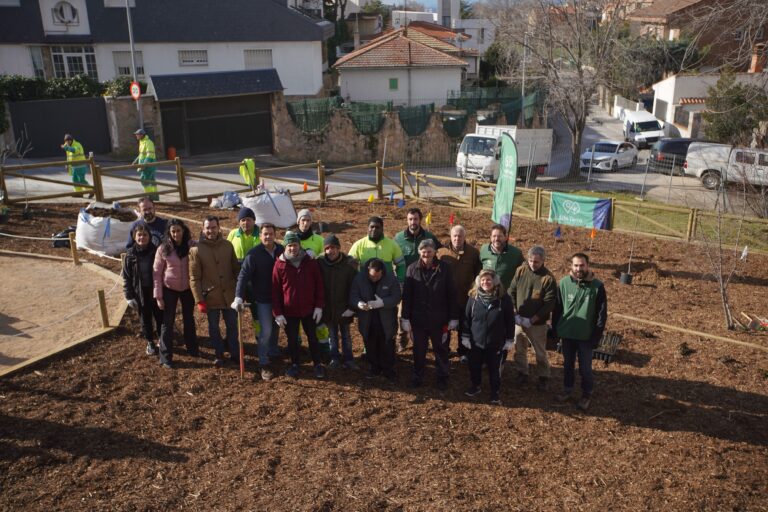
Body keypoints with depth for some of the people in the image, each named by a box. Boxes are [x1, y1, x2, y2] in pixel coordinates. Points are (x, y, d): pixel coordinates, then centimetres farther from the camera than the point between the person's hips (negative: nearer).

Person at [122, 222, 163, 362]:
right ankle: (150, 343, 29)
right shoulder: (130, 254, -5)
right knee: (145, 318, 12)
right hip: (140, 292, 1)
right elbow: (126, 277, -1)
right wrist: (129, 296, -4)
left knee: (160, 316, 7)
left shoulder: (156, 251, -8)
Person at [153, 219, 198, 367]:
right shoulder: (163, 249, -11)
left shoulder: (191, 246, -10)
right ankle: (165, 356, 14)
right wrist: (158, 296, -9)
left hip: (188, 288, 2)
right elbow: (157, 273, -7)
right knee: (168, 322, 4)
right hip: (169, 289, -1)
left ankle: (192, 348, 36)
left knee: (189, 319, 18)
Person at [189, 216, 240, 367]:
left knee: (232, 326, 12)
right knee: (214, 328, 13)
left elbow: (236, 270, 5)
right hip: (210, 297, -2)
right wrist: (199, 300, -11)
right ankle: (219, 355, 30)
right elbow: (194, 278, -8)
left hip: (229, 295, 2)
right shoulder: (196, 250, -10)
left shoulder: (228, 246, -2)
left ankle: (235, 354, 28)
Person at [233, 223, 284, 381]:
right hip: (262, 300, -4)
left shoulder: (281, 250, -4)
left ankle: (273, 351, 44)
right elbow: (243, 276, -20)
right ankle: (263, 365, 7)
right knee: (265, 331, -5)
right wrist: (239, 297, -29)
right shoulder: (253, 254, -16)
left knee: (275, 327, 21)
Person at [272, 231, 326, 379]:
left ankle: (318, 364, 26)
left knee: (312, 337, 12)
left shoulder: (310, 262, -5)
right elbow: (275, 290, -5)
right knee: (292, 339, 12)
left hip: (309, 309, 0)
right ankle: (294, 364, 31)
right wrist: (277, 313, -7)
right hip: (289, 311, 0)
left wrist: (319, 306, -4)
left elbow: (319, 285, 0)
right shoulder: (280, 265, -8)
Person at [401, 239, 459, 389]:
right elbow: (406, 295, -3)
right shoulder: (412, 269, -5)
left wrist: (453, 317, -3)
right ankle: (418, 377, 31)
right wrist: (405, 317, -4)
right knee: (419, 349, 14)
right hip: (418, 318, 1)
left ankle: (443, 377, 32)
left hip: (439, 318, -1)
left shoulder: (444, 268, -8)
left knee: (441, 349, 15)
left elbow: (451, 294, -4)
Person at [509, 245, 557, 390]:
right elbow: (511, 292, 2)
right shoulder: (521, 271, -3)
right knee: (519, 349, 17)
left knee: (540, 352, 10)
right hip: (518, 320, 4)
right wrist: (515, 313, -7)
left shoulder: (548, 278, -14)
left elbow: (549, 303, -14)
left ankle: (543, 377, 29)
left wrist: (532, 319, -17)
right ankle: (522, 373, 36)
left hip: (537, 323, -3)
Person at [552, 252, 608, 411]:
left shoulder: (597, 286, -13)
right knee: (568, 364, 18)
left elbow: (602, 313, -7)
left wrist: (596, 336, -8)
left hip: (586, 336, -2)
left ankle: (586, 394, 30)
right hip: (567, 333, 2)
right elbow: (557, 308, 2)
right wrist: (555, 330, 3)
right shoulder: (563, 283, -7)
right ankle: (567, 390, 37)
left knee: (585, 368, 11)